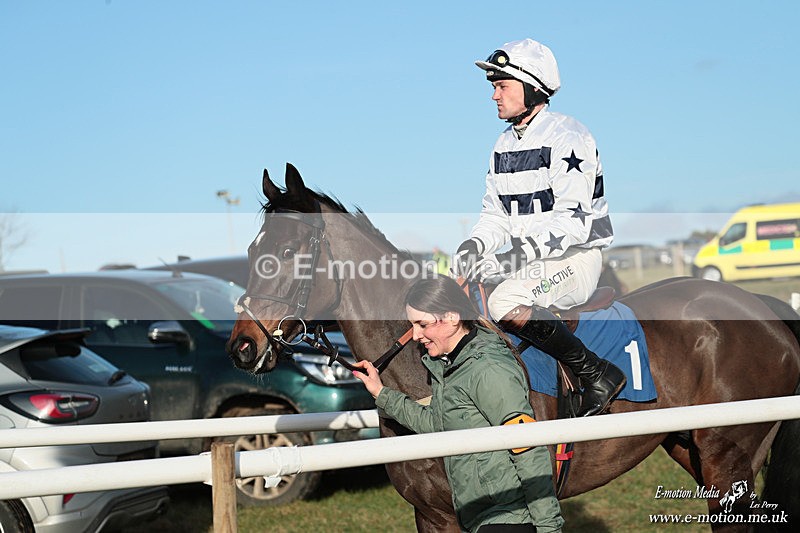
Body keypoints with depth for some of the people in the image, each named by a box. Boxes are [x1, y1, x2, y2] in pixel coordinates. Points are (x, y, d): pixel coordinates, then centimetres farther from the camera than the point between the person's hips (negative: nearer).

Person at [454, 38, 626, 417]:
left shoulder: (568, 138, -13)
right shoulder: (503, 146, 13)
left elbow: (572, 220, -21)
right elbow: (495, 214, 14)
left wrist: (524, 252, -31)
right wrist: (476, 244, -8)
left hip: (576, 258, -8)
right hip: (528, 261, 8)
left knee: (505, 304, -33)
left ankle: (598, 375, -20)